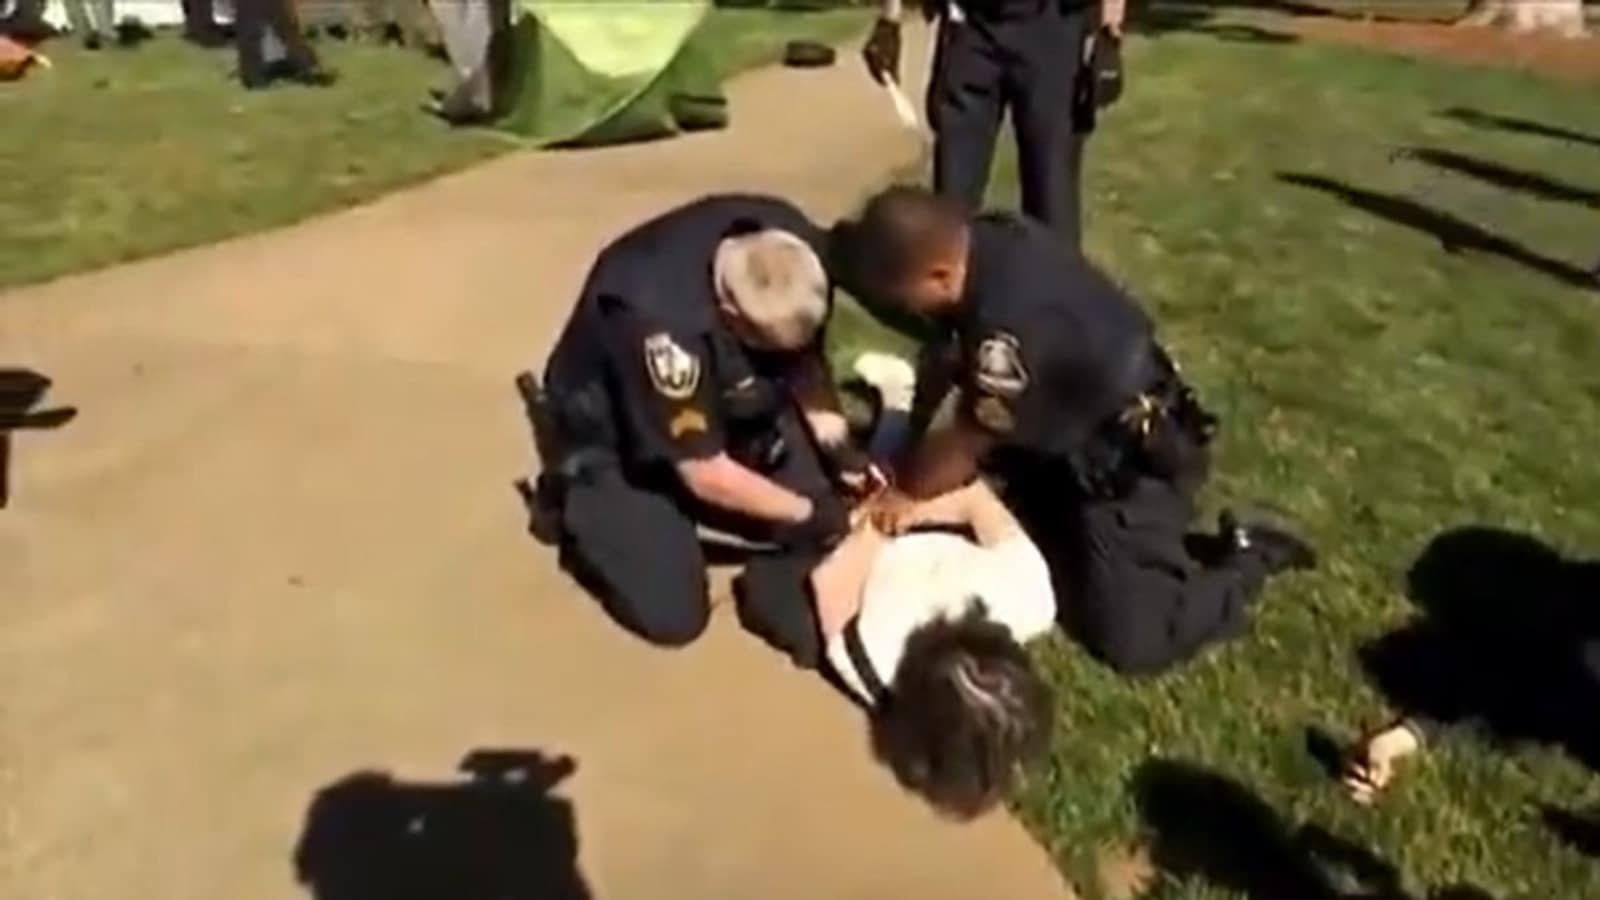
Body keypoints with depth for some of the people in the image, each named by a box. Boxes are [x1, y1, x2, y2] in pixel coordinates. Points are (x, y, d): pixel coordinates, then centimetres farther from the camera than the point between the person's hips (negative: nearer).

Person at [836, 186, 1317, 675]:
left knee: (1132, 640, -6)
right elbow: (946, 357, 1)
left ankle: (1250, 558, 13)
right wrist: (912, 463, 0)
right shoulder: (991, 238, -14)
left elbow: (964, 446, -21)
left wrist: (903, 490, -3)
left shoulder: (1014, 329, -40)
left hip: (1134, 464, -9)